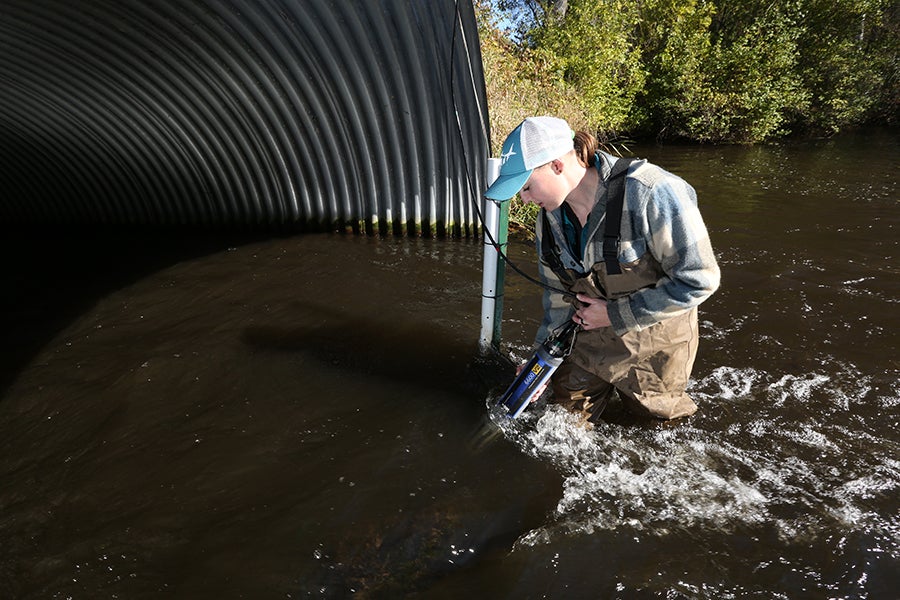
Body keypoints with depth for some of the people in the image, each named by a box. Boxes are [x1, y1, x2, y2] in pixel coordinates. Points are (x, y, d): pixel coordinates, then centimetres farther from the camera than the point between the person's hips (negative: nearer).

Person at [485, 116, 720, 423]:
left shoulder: (650, 193, -29)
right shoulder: (549, 218, -8)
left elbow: (698, 278, -25)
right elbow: (558, 294, 3)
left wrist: (615, 314, -22)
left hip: (654, 339, -5)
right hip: (592, 338, 5)